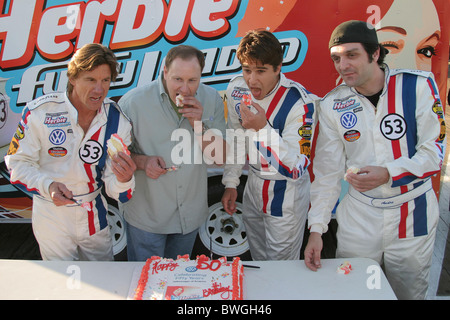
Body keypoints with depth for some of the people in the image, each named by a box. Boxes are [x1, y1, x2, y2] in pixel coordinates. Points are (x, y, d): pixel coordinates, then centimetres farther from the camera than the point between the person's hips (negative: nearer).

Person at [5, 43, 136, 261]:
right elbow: (18, 162, -10)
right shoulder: (39, 112, -18)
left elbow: (114, 191, -12)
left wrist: (123, 179, -36)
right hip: (52, 219, -2)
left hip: (94, 216, 3)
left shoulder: (117, 120, -11)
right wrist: (48, 186, -28)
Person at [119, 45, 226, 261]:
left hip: (191, 215, 3)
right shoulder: (133, 102, -16)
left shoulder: (212, 100, -7)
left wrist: (199, 125, -21)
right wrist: (141, 161, -25)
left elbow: (220, 158, -6)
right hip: (146, 216, -3)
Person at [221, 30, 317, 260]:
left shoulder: (300, 103, -27)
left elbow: (296, 169, -31)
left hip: (286, 195, -5)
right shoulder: (236, 89, -9)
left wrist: (263, 128, -40)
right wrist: (230, 183, 8)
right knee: (257, 261, 25)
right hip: (253, 187, 6)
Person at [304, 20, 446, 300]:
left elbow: (435, 152, -9)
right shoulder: (332, 105, -4)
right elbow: (327, 174, -2)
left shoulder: (418, 86, -9)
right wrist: (316, 229, -6)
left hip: (413, 216, -1)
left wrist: (387, 174, -27)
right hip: (358, 218, 1)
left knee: (410, 294, 16)